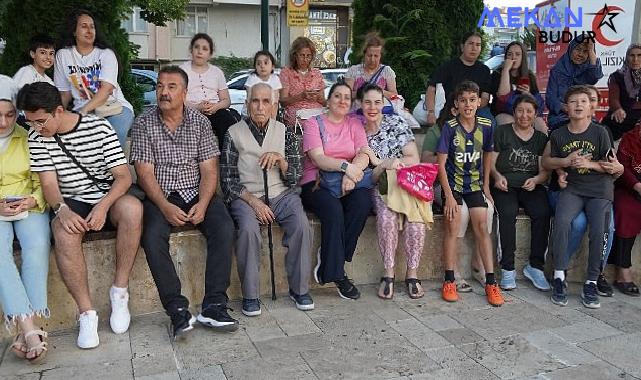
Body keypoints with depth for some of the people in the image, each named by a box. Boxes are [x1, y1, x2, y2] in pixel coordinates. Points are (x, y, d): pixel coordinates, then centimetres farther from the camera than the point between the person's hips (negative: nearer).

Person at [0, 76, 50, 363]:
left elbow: (42, 182, 7)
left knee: (37, 245, -30)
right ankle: (29, 327, -36)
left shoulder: (27, 138, 8)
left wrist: (31, 201, -13)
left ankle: (26, 329, -31)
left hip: (28, 205, 0)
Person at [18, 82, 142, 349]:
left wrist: (103, 206, -28)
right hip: (71, 204, 1)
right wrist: (62, 210, -27)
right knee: (64, 231, -34)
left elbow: (124, 176, -11)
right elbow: (49, 182, -5)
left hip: (108, 198, -1)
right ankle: (86, 312, -24)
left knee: (132, 207, -35)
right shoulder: (37, 137, 0)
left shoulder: (99, 127, -8)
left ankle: (119, 291, -22)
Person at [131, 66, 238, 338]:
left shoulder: (200, 122, 5)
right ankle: (178, 310, -24)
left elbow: (209, 170, 0)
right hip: (159, 196, -1)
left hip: (196, 193, 1)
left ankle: (213, 306, -21)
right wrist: (165, 207, -21)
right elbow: (145, 173, -6)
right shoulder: (144, 123, 1)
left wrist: (203, 204, -17)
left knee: (224, 228, -25)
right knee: (152, 236, -30)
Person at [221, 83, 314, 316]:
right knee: (249, 228, -32)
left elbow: (295, 178, 7)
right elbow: (228, 180, 0)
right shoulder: (234, 133, 4)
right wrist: (253, 202, -13)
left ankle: (299, 289, -9)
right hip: (246, 196, -2)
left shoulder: (285, 133, 10)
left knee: (302, 225, -26)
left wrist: (279, 158, -12)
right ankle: (250, 295, -16)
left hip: (281, 194, 2)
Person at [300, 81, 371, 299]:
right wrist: (346, 166, -28)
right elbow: (318, 158, -11)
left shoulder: (354, 124, 15)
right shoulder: (314, 123, 4)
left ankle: (327, 260, -19)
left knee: (363, 201, -29)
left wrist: (352, 172, -22)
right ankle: (337, 274, -23)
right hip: (316, 183, -3)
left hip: (346, 183, 3)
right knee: (333, 208, -33)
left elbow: (364, 155, 0)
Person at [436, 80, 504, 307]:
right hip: (452, 183, -2)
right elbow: (441, 164, -11)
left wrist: (486, 186, 10)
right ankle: (449, 281, -8)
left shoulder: (486, 126, -1)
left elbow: (487, 155, 14)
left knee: (482, 226, -10)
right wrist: (449, 196, -16)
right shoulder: (450, 127, -11)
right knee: (452, 224, -18)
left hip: (475, 183, 3)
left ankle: (490, 282, -4)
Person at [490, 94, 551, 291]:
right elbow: (491, 162, 3)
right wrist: (497, 176, -18)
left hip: (531, 186, 2)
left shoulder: (541, 138, 17)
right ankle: (507, 269, -25)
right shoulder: (502, 132, 9)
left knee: (542, 213, -28)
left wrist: (536, 180, -13)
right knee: (508, 213, -32)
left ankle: (535, 266, -15)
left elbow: (545, 171, 9)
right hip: (505, 185, -2)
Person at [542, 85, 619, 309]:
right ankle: (559, 277, -18)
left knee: (599, 231, -19)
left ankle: (591, 283, -3)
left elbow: (611, 166, 4)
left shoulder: (600, 133, 1)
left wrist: (590, 164, -13)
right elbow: (546, 162, 13)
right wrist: (565, 161, -6)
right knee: (562, 221, -27)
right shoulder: (558, 135, 6)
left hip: (599, 190, 0)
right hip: (572, 188, 1)